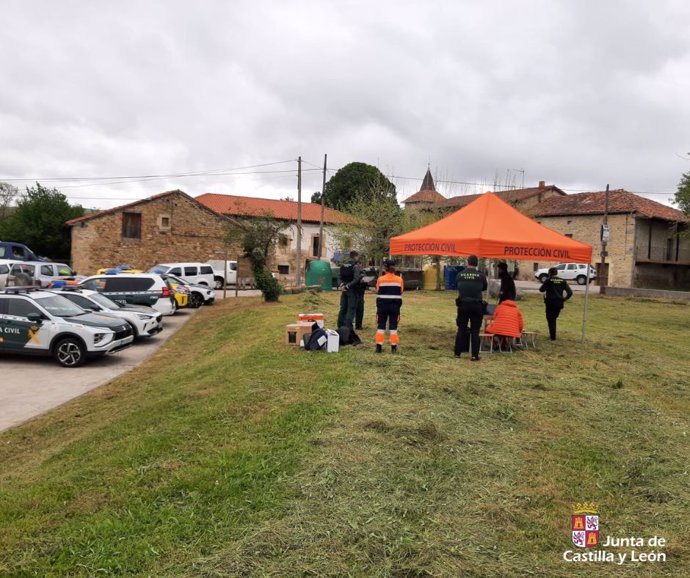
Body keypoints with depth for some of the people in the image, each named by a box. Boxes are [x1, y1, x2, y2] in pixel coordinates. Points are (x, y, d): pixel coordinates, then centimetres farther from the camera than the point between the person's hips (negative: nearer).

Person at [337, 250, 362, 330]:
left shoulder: (343, 266, 9)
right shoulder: (356, 266, -11)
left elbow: (340, 277, 6)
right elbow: (356, 279, -20)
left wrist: (342, 285, -6)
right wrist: (347, 286, -15)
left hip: (344, 290, 6)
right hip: (352, 290, -6)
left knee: (343, 308, 14)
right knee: (351, 309, -2)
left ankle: (340, 326, 19)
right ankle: (348, 327, -6)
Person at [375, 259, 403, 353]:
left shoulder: (380, 279, -6)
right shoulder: (399, 279, -2)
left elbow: (377, 292, 2)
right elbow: (400, 293, 4)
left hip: (382, 305, -1)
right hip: (395, 305, 1)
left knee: (381, 325, 7)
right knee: (393, 326, 7)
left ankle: (379, 346, 6)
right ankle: (394, 347, 6)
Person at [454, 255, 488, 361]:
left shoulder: (460, 275, -2)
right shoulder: (481, 275, -5)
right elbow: (484, 288, 11)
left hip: (463, 304, 1)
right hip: (476, 305, -1)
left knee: (461, 329, 11)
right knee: (475, 331, 5)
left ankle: (457, 352, 15)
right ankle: (474, 355, 6)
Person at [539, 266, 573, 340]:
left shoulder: (549, 280, -7)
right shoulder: (563, 281, 5)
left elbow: (541, 289, -1)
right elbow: (570, 292, 0)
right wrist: (564, 299, 10)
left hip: (550, 302, -4)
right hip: (559, 303, 4)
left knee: (550, 319, 5)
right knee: (554, 318, 21)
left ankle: (553, 336, 0)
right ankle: (552, 334, 24)